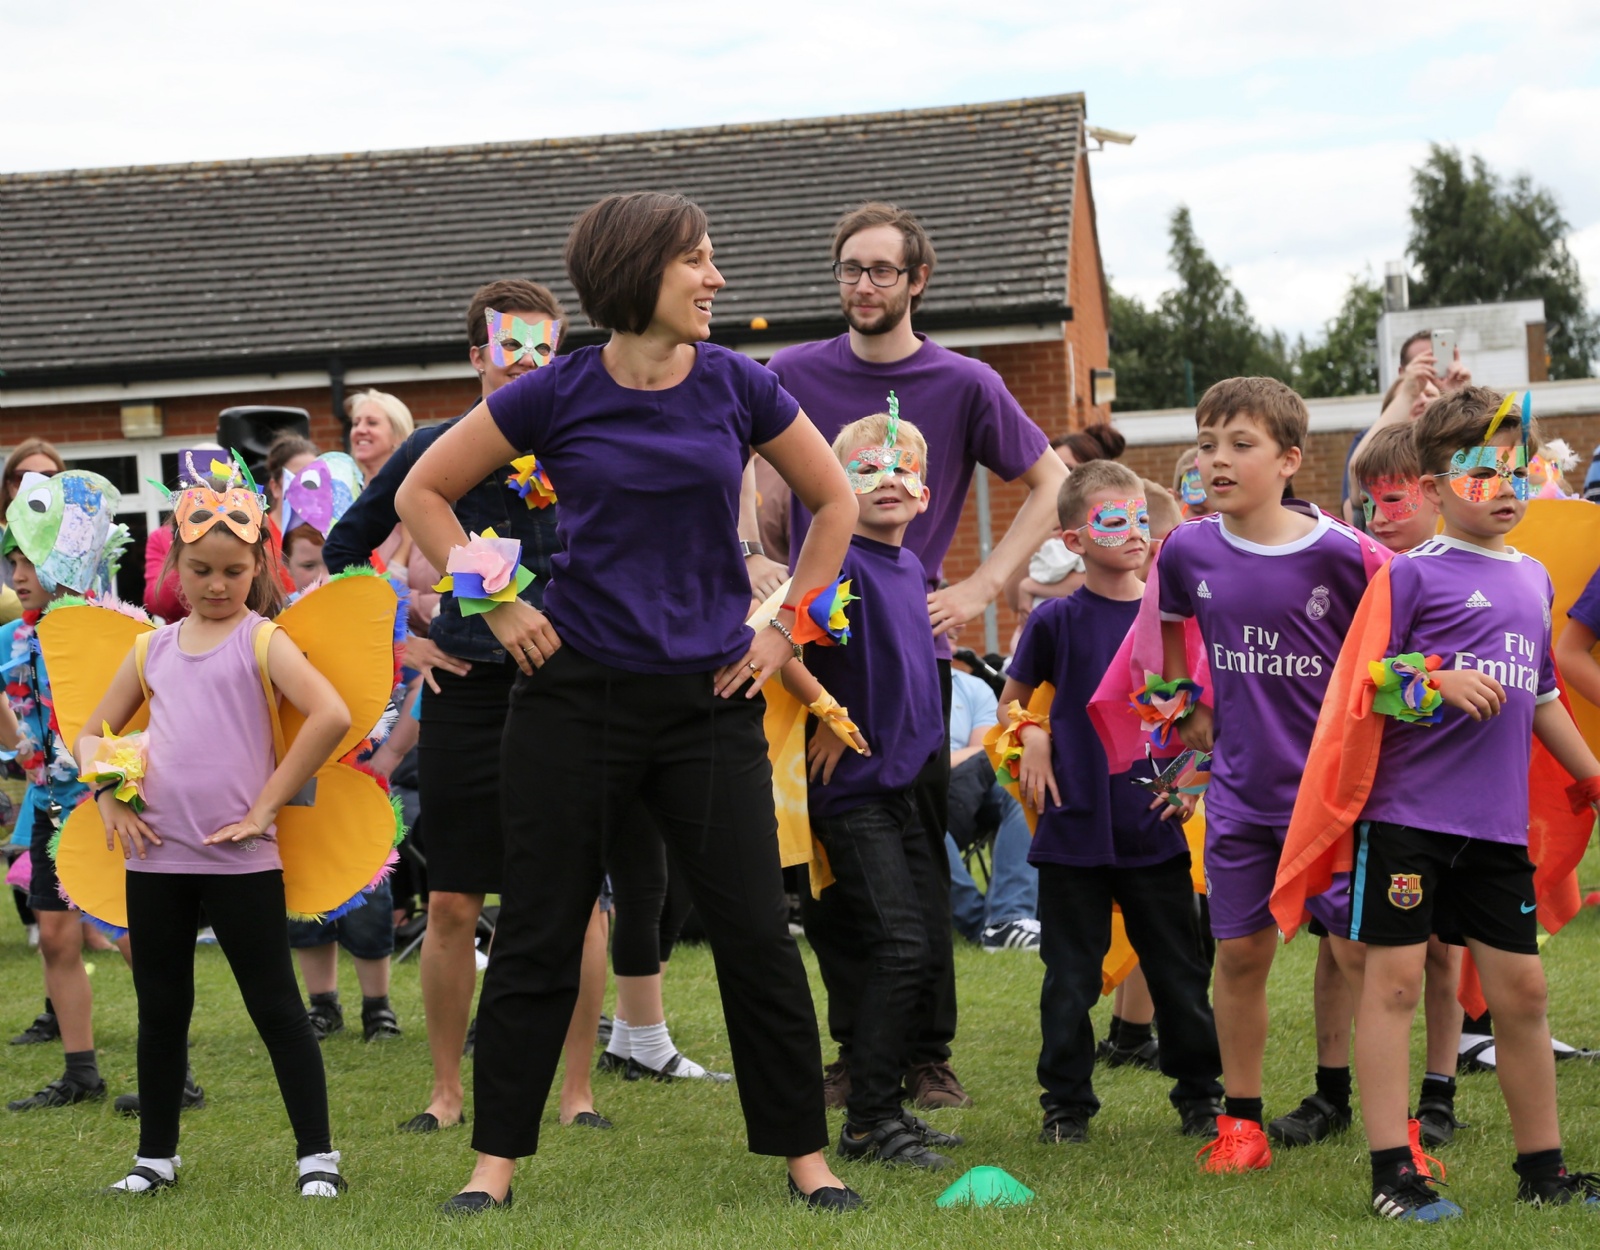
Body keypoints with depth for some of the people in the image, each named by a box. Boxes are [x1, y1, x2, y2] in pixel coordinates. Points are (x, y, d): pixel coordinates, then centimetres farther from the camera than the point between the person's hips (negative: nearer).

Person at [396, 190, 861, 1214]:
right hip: (578, 696, -1)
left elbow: (834, 503, 14)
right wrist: (496, 606, -1)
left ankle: (806, 1154, 11)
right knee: (539, 932, 4)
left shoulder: (738, 388, 1)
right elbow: (424, 493, 6)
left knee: (756, 930, 0)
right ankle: (497, 1157, 14)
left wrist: (785, 629, 7)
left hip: (710, 698, 1)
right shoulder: (557, 396, -4)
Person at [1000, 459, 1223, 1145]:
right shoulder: (1057, 620, -2)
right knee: (1070, 976, 6)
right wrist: (1032, 739, -6)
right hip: (1074, 828, -1)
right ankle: (1065, 1101, 16)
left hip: (1154, 829, 1)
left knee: (1180, 970, 8)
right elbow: (1013, 697, 11)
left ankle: (1200, 1094, 21)